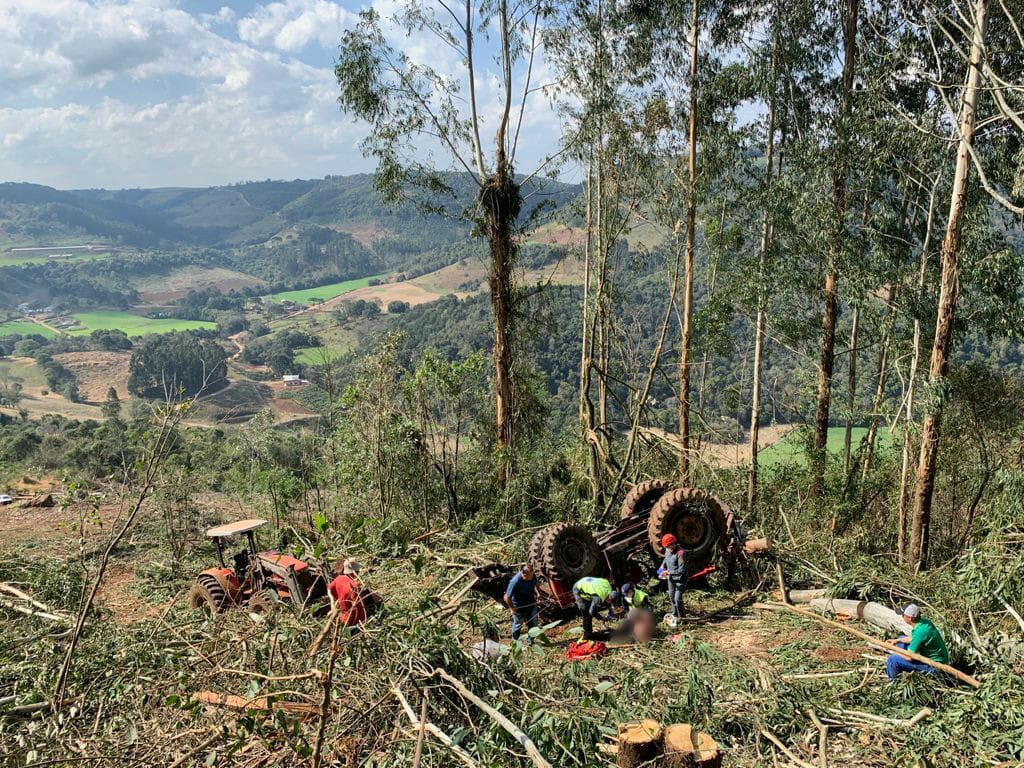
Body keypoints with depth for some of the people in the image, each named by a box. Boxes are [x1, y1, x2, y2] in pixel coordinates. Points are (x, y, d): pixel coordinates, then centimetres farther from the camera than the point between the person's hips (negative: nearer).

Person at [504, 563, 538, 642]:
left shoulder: (532, 576, -18)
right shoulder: (515, 582, -37)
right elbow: (507, 597, -27)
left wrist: (536, 593, -4)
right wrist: (512, 609, -16)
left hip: (531, 604, 5)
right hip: (519, 607, -5)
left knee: (533, 623, 14)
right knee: (518, 624, 16)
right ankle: (515, 641, 41)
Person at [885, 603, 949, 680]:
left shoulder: (919, 632, -32)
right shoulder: (924, 621, -5)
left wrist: (896, 652, -7)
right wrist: (897, 640, 12)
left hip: (934, 666, -10)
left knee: (892, 659, -15)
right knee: (901, 641, 21)